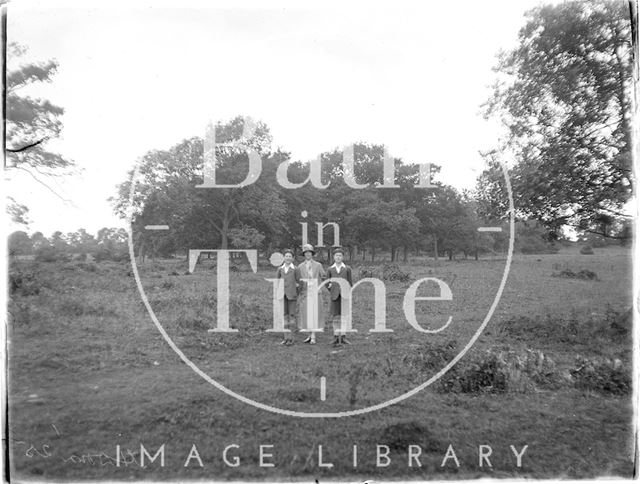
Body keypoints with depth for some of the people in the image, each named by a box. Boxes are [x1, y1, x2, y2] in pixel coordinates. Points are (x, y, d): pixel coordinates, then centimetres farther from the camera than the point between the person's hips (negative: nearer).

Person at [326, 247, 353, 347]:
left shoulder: (347, 269, 6)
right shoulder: (330, 269, 8)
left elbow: (350, 283, 6)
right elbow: (327, 283, 12)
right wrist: (332, 291, 5)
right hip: (335, 296, 1)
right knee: (335, 316, 0)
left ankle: (343, 337, 8)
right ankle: (336, 337, 7)